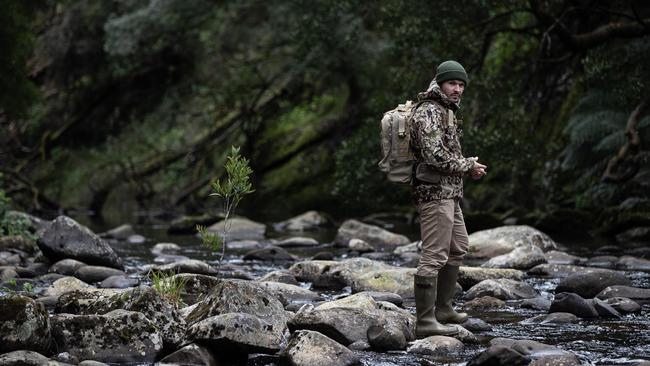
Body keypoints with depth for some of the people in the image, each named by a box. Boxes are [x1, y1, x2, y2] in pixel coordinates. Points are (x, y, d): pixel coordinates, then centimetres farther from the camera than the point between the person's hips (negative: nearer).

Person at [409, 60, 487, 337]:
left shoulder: (445, 110, 17)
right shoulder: (429, 112, -16)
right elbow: (434, 156, -25)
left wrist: (468, 165, 9)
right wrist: (468, 166, -13)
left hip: (448, 194, 11)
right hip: (436, 193, -11)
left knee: (458, 248, 21)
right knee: (434, 256, -11)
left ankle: (442, 307, 30)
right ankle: (425, 321, -12)